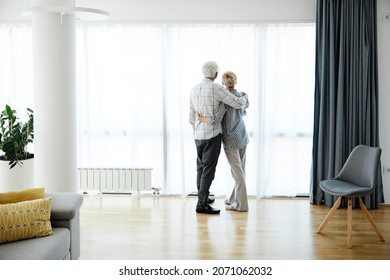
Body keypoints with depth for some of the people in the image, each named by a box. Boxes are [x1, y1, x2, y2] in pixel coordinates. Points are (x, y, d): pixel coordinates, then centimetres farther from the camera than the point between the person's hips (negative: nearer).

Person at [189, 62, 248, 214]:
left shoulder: (194, 89, 8)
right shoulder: (217, 88, -15)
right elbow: (238, 104, -14)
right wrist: (245, 98, 9)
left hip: (198, 136, 8)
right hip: (213, 135, -8)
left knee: (201, 167, 17)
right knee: (209, 169, -5)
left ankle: (203, 197, 31)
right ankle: (202, 204, -5)